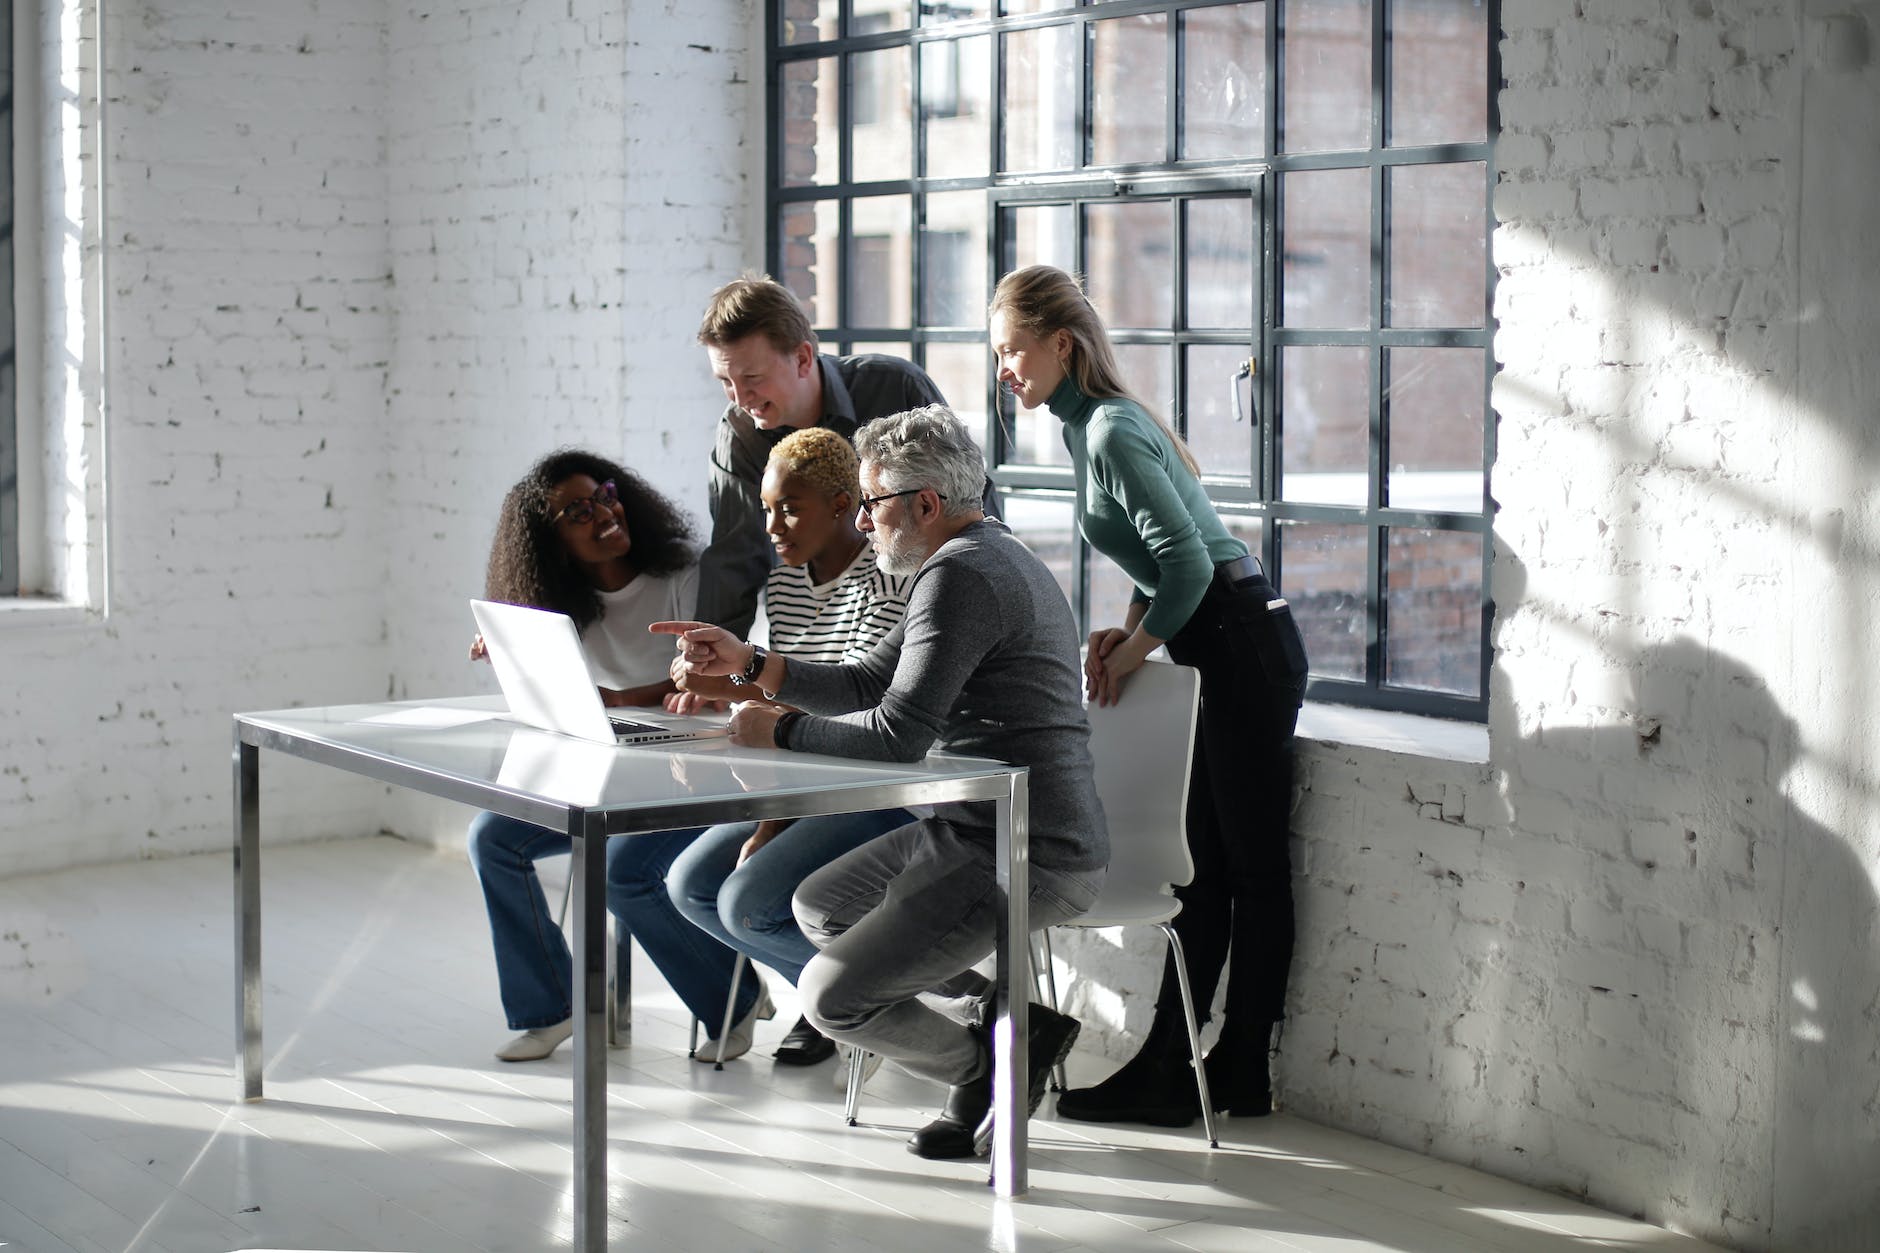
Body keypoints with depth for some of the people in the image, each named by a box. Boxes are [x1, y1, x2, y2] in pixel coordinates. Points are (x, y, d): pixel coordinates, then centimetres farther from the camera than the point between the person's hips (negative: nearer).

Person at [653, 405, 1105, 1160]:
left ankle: (993, 1065, 10)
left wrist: (779, 730, -11)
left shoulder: (961, 575, -18)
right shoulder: (990, 559, 16)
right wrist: (748, 663, 11)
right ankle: (996, 1021, 12)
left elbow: (898, 734, -25)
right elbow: (867, 685, 20)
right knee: (818, 908, 21)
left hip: (1027, 861, -11)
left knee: (831, 998, -9)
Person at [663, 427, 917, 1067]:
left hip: (884, 793, -9)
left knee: (748, 904, -21)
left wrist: (736, 686, -35)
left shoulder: (885, 581, -17)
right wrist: (768, 825, -5)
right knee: (690, 883, 0)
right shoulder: (784, 582, 9)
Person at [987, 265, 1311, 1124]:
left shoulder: (1110, 431, -16)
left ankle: (1241, 1077, 4)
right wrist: (1128, 630, 7)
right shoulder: (1090, 425, 15)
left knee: (1250, 867, -3)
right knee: (1209, 867, 10)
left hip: (1246, 647, -10)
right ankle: (1168, 1068, 15)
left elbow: (1189, 562, -22)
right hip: (1236, 654, 10)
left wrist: (1133, 649, -9)